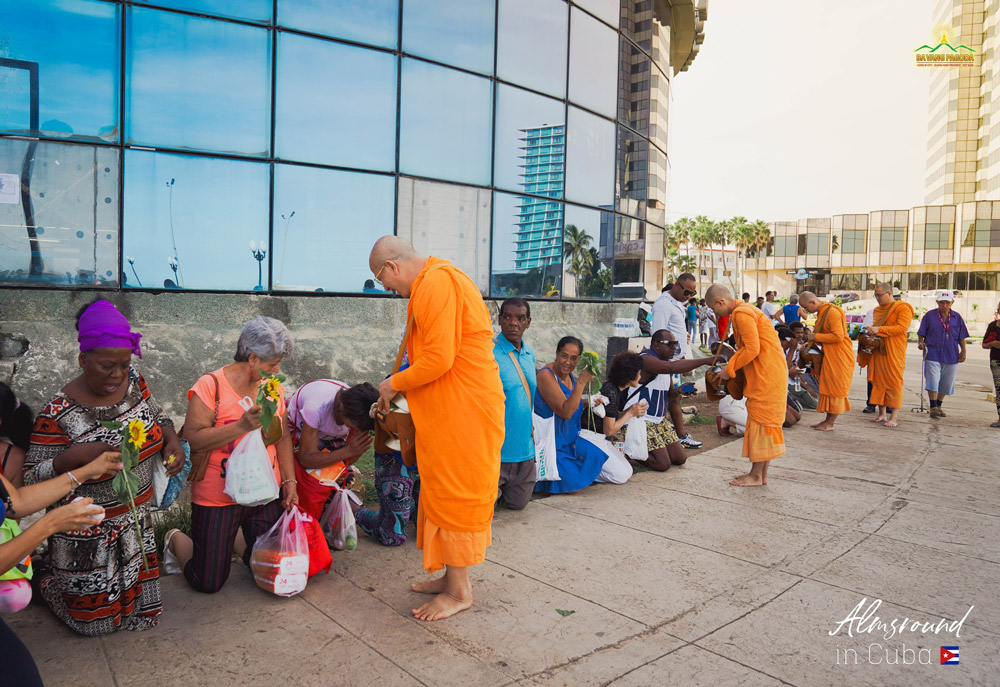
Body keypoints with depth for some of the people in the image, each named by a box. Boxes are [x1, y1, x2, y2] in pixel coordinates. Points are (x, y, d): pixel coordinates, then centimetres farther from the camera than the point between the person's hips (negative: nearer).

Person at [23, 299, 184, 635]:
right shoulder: (58, 414, -22)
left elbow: (158, 416, 10)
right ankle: (40, 577, 35)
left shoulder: (134, 382, -7)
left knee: (142, 612, 15)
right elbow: (31, 480, -17)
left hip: (137, 524, 5)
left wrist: (172, 440, -10)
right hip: (89, 537, -5)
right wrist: (75, 456, -34)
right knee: (96, 622, 13)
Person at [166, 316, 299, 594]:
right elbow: (193, 438, -20)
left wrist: (290, 481, 4)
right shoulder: (211, 385, -14)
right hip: (219, 497, -5)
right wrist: (241, 426, -29)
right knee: (208, 583, 4)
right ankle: (176, 540, 33)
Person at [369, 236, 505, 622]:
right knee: (443, 493, 17)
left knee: (454, 495, 0)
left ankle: (459, 592, 14)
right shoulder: (436, 280, 17)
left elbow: (439, 359, -24)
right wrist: (401, 389, 18)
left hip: (464, 410, -10)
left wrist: (394, 384, -9)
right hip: (448, 410, 10)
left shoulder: (435, 283, -17)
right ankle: (452, 577, 29)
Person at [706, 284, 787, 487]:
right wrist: (732, 367, 12)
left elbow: (752, 349, -21)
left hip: (766, 375, -11)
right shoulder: (746, 310, 19)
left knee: (760, 421, -4)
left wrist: (730, 370, -13)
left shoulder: (741, 313, -14)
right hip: (767, 373, 11)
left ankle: (756, 475, 3)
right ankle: (762, 474, 18)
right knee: (765, 422, 12)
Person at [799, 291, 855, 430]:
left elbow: (838, 336, -25)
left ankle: (830, 422, 3)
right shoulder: (821, 312, 12)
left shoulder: (832, 312, -19)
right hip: (829, 354, 10)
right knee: (828, 386, 11)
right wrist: (810, 342, 10)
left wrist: (816, 337, -18)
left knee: (835, 387, -3)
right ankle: (829, 418, 18)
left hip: (839, 355, -10)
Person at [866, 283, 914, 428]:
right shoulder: (877, 310, 19)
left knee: (894, 382, -6)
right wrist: (871, 332, 9)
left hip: (894, 351, -7)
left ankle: (894, 417, -4)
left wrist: (879, 329, -21)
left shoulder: (903, 308, -4)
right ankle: (882, 413, 11)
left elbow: (901, 328, -17)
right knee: (878, 380, 4)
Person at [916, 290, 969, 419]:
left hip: (951, 356, 3)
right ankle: (933, 407, -7)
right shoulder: (929, 315, 3)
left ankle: (939, 406, 25)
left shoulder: (957, 317, 9)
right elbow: (921, 333, 4)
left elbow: (961, 337, 14)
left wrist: (963, 351, 6)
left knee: (946, 383, 9)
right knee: (932, 380, -12)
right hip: (932, 354, -3)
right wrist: (920, 343, -13)